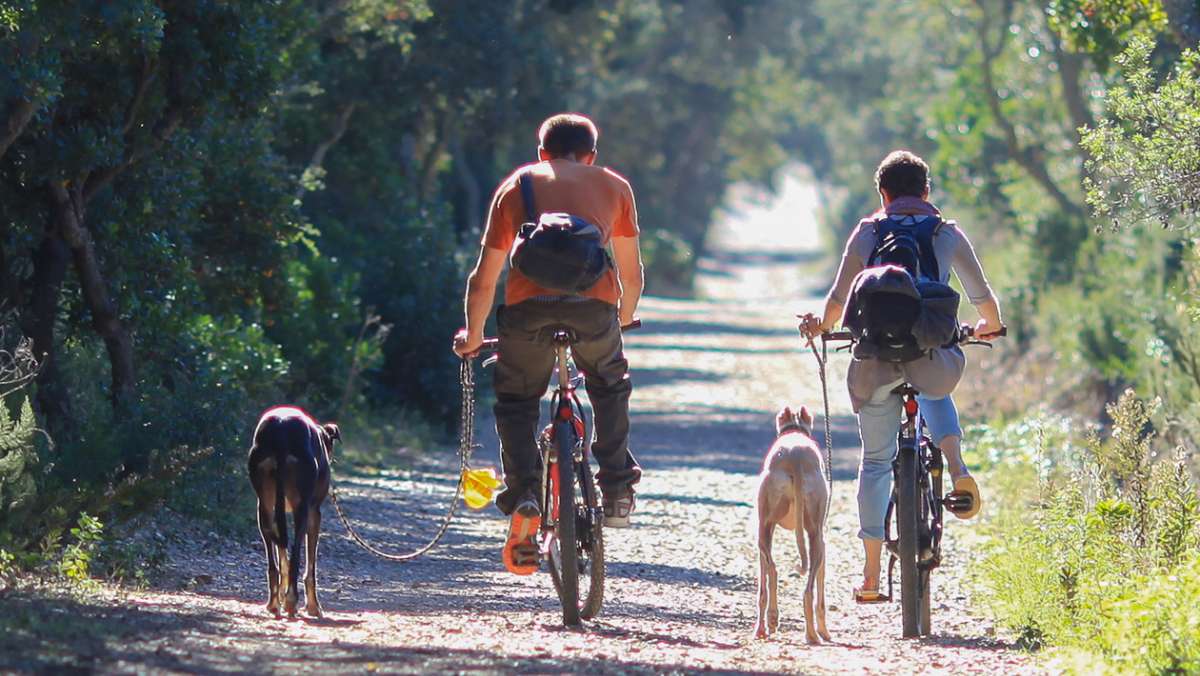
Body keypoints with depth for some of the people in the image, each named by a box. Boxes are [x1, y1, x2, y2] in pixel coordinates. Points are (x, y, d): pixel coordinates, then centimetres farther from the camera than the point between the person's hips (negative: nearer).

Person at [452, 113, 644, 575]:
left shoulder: (516, 185, 23)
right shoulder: (613, 186, 24)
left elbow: (484, 279, 23)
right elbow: (632, 272, 29)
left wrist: (472, 336, 37)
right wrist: (624, 318, 48)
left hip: (528, 306, 0)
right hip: (594, 305, 0)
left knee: (516, 399, 21)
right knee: (611, 386, 30)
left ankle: (523, 498, 2)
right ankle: (617, 489, 23)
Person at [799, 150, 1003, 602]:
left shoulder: (867, 232, 8)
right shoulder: (949, 234, 10)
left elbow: (839, 297, 4)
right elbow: (983, 296, 15)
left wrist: (820, 325, 26)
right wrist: (989, 327, 37)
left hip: (877, 359, -1)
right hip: (933, 356, 1)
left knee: (876, 461, 13)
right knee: (935, 392, 38)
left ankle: (871, 576, 10)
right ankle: (957, 470, 10)